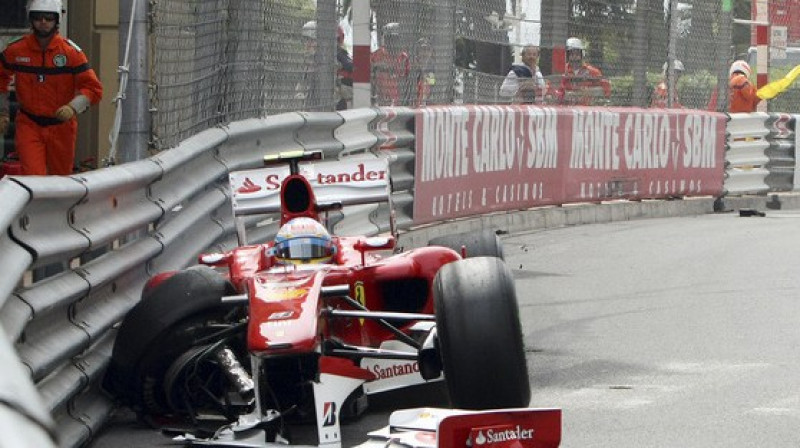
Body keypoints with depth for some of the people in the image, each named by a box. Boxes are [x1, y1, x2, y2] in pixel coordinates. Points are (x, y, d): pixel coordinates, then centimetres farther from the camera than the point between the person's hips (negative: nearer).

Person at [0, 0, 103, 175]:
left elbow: (93, 88, -9)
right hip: (28, 125, 0)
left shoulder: (71, 51, -7)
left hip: (62, 126, 0)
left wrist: (73, 108, -26)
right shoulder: (16, 50, -2)